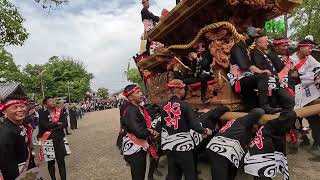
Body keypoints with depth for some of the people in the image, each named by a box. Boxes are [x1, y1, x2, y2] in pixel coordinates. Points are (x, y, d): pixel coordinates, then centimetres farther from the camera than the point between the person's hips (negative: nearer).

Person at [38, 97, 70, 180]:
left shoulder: (60, 111, 3)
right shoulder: (42, 114, -5)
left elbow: (65, 123, -6)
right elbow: (45, 125, -19)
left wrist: (53, 129, -15)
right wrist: (57, 123, -8)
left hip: (60, 139, 2)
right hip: (48, 140, -2)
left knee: (61, 161, 4)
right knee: (51, 162, 10)